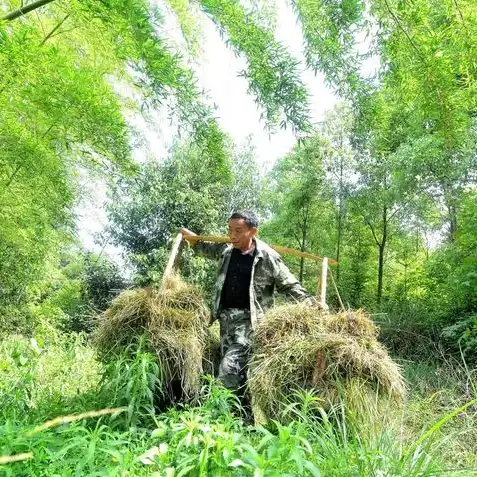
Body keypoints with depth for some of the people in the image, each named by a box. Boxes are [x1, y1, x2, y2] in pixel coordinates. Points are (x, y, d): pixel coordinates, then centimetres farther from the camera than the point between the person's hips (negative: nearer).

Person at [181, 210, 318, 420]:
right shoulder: (226, 249, 4)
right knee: (237, 370, 13)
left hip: (249, 319, -6)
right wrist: (191, 238, 17)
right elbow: (207, 249, 28)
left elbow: (290, 285, -3)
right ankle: (242, 413, 28)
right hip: (226, 317, 6)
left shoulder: (268, 257, -12)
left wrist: (312, 303, -10)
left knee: (228, 368, -18)